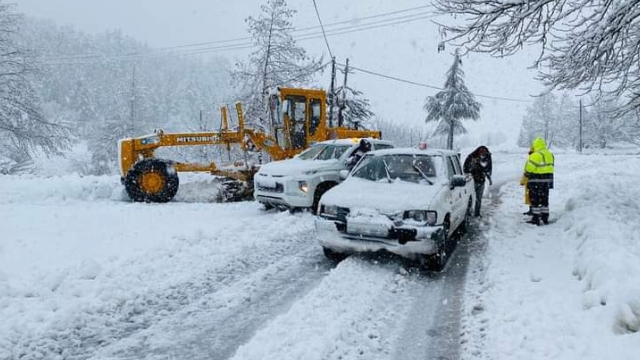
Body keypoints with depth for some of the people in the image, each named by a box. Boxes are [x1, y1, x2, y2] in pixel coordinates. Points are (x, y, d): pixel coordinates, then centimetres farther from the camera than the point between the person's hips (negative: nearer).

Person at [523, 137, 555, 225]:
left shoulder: (535, 156, -18)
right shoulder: (550, 154, 8)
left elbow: (529, 169, -16)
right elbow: (550, 167, 12)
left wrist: (526, 175, 2)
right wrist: (548, 179, 18)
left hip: (536, 181, -8)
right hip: (547, 180, 8)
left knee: (535, 200, 0)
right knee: (544, 199, 16)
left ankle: (536, 218, 1)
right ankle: (545, 217, 21)